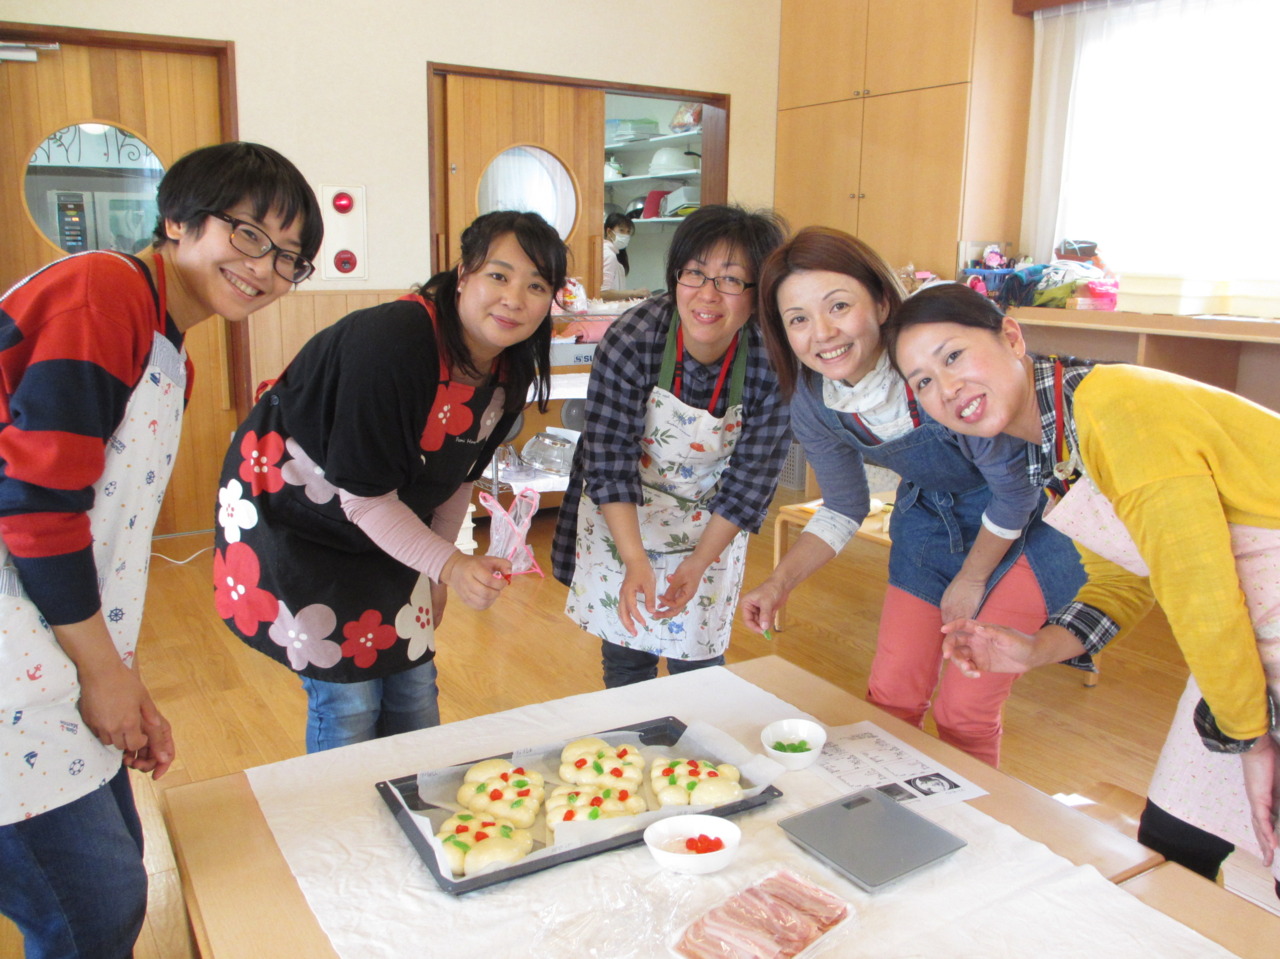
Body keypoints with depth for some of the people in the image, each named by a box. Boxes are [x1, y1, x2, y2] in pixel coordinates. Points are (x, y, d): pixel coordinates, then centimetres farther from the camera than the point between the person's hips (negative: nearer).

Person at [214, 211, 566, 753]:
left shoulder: (510, 371, -8)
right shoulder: (389, 342, -31)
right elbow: (364, 494, -27)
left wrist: (435, 577, 11)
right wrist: (449, 565, -35)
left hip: (386, 527, 7)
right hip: (288, 516, -7)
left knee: (414, 687, 11)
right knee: (348, 699, -4)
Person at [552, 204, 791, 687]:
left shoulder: (772, 363, -23)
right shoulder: (633, 338, -27)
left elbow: (750, 479, -15)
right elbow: (609, 458, -24)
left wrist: (697, 564, -20)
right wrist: (635, 560, -33)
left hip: (711, 525, 1)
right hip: (621, 517, 0)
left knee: (697, 659, 7)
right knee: (625, 654, 9)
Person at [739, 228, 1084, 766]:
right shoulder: (812, 406, -16)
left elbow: (1014, 490, -19)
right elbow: (844, 510, 2)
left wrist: (970, 583, -6)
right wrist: (778, 585, -11)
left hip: (1024, 522, -4)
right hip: (929, 517, 5)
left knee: (964, 715, -4)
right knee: (890, 697, 6)